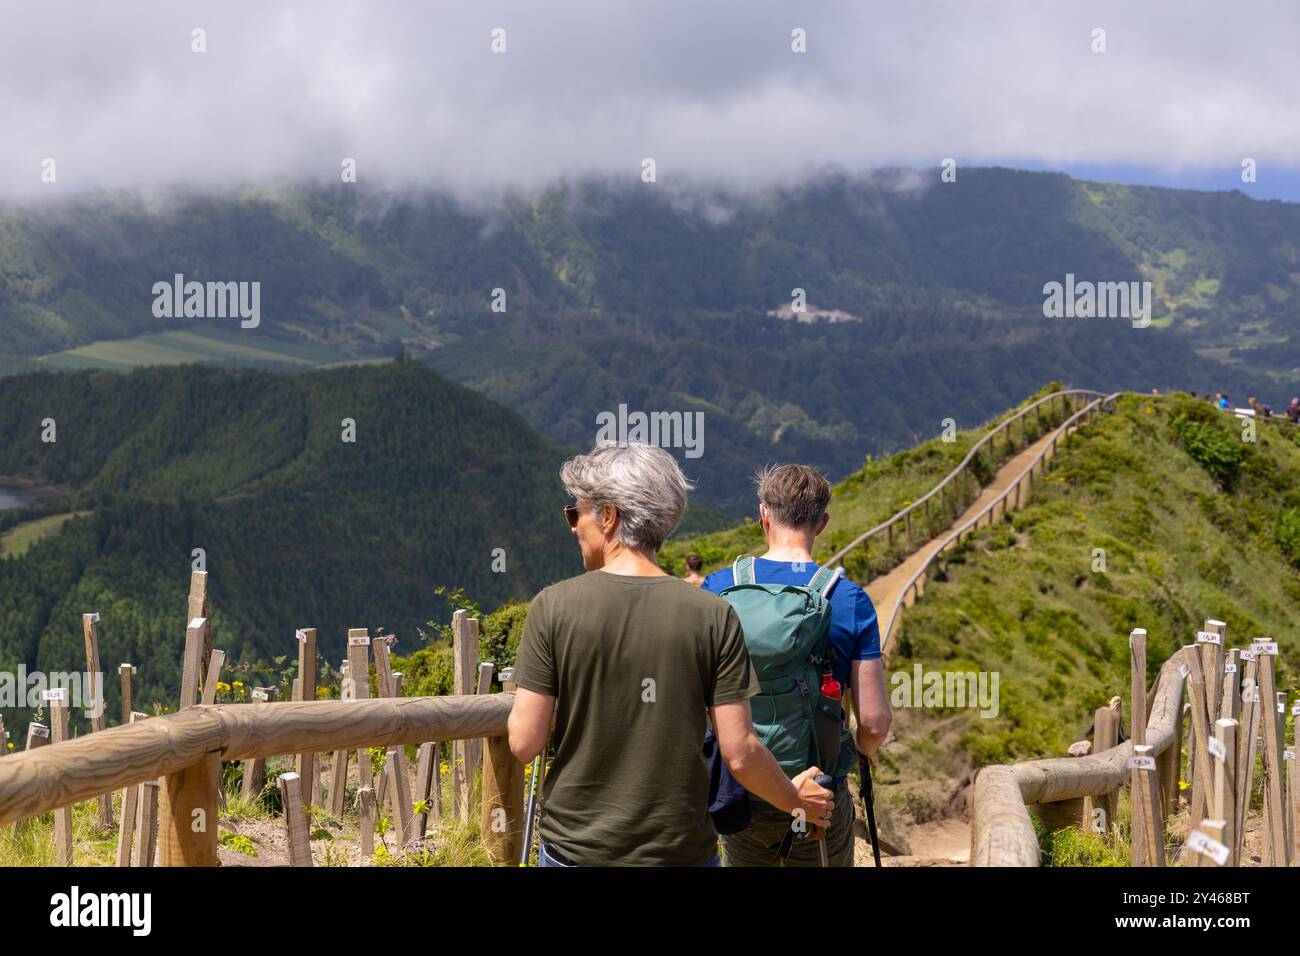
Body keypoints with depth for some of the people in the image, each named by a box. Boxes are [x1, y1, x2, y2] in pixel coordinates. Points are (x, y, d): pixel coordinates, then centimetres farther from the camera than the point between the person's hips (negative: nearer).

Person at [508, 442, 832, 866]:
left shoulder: (553, 606, -9)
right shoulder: (713, 616, -7)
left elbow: (524, 743, -9)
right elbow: (740, 754, -8)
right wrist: (796, 801, 11)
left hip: (574, 847, 0)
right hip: (681, 849, 1)